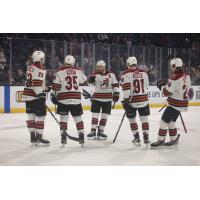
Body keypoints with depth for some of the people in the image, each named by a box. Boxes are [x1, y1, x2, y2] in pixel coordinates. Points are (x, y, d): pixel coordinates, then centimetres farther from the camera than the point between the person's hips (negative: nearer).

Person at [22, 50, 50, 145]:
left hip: (27, 95, 9)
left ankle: (32, 136, 14)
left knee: (31, 116, 10)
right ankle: (39, 136, -2)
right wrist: (40, 94, -22)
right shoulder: (41, 69, -14)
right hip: (35, 96, -9)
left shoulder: (30, 67, 14)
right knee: (41, 116, -2)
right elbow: (37, 83, -23)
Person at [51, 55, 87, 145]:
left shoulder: (60, 71, -1)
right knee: (78, 117, 11)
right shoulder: (78, 71, 9)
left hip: (64, 98, -2)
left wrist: (54, 95, 4)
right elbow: (84, 82, 22)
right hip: (76, 98, 2)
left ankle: (63, 136, 0)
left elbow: (56, 85, -5)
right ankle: (81, 136, 8)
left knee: (63, 117, 6)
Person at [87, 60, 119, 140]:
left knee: (105, 116, 6)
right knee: (95, 115, -5)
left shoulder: (111, 75, 0)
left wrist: (116, 93, 2)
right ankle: (93, 131, 0)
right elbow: (91, 81, -19)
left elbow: (115, 84, 7)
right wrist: (91, 79, -42)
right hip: (97, 98, -2)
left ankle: (100, 131, 17)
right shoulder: (96, 75, -4)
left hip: (108, 99, 2)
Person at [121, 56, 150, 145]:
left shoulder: (126, 74, -8)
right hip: (144, 100, 3)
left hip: (132, 101, -3)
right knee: (144, 119, 11)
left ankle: (137, 138, 11)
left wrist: (126, 100, -16)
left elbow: (126, 88, -17)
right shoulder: (144, 73, 6)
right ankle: (146, 138, 11)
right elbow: (146, 87, 14)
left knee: (132, 119, 12)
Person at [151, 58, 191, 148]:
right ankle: (174, 139, 25)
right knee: (171, 121, 19)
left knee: (164, 120, -1)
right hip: (182, 103, 9)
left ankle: (160, 140, 3)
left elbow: (167, 92, -19)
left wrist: (161, 86, 0)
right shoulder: (186, 76, 4)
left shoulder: (175, 77, -22)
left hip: (175, 104, -9)